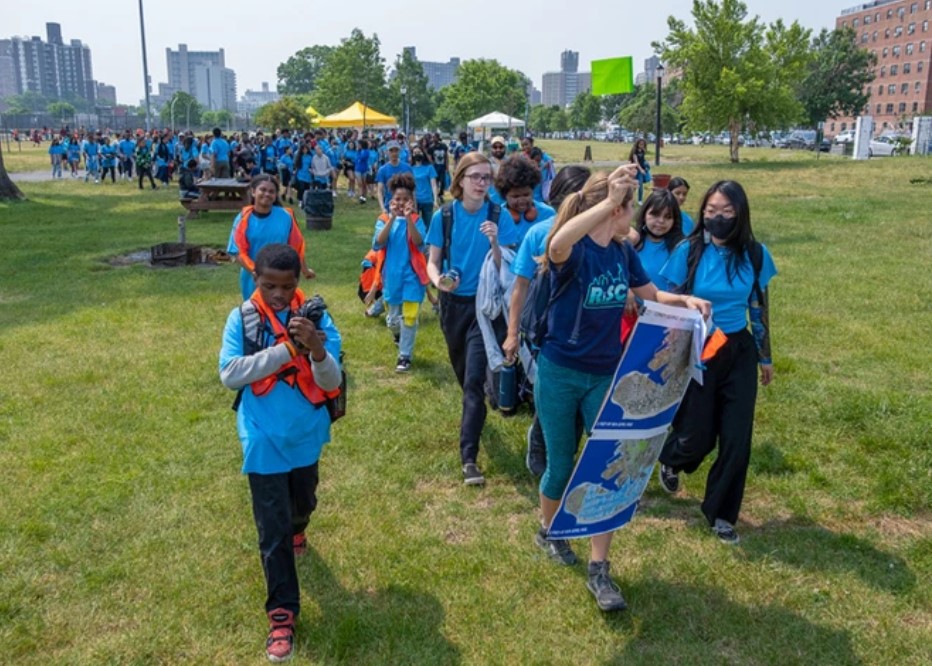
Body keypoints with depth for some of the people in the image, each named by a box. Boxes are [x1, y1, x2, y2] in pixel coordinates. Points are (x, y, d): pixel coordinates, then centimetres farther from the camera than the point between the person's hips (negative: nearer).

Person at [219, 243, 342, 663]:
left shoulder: (316, 318, -12)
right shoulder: (242, 319, -12)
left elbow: (331, 383, -16)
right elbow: (229, 374, -22)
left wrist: (317, 351, -39)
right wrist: (287, 349, -31)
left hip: (306, 434, 2)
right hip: (264, 439, -2)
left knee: (303, 502, 27)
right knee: (272, 529, 1)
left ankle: (296, 530, 62)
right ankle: (282, 613, 14)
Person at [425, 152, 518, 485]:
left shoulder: (498, 217, -11)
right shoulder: (444, 216, -6)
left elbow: (504, 269, -12)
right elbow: (433, 261, -1)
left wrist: (494, 243, -30)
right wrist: (438, 280, -23)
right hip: (453, 302, 3)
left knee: (474, 379, -11)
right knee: (462, 370, 21)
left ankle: (469, 456, -8)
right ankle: (474, 410, 52)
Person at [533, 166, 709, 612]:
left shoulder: (624, 254, 0)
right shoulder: (574, 251, -19)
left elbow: (652, 296, 16)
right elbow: (556, 245, -46)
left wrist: (686, 300, -5)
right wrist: (609, 201, -50)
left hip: (607, 376, 5)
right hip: (560, 374, -5)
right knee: (561, 466, 11)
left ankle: (599, 570, 13)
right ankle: (547, 531, 41)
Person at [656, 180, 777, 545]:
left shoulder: (755, 254, -5)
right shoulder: (689, 250, -11)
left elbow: (759, 308, 6)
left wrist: (765, 357, 12)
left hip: (739, 352, 2)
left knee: (737, 438, 2)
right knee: (697, 436, 4)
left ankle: (720, 512, 23)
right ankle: (670, 460, 42)